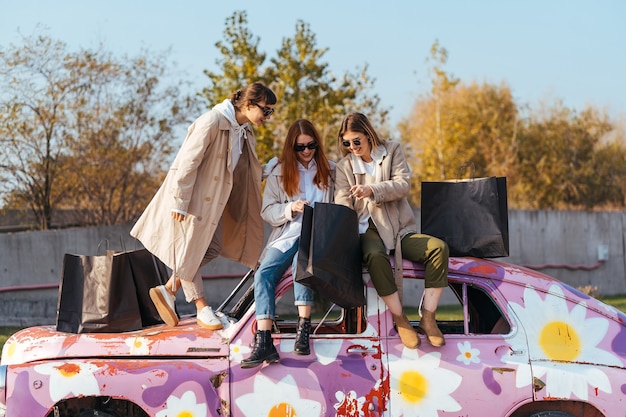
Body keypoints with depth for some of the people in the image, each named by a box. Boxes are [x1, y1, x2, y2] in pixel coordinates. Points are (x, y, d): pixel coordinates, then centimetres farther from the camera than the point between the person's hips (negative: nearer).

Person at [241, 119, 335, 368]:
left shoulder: (330, 171, 15)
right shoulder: (279, 174, 15)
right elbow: (267, 211, 9)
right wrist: (290, 209, -9)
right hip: (286, 236, 2)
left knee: (302, 257, -37)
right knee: (263, 274, -25)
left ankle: (303, 328, -35)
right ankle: (263, 343, -35)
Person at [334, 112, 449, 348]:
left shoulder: (392, 151, 9)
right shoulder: (344, 167, 10)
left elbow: (403, 184, -6)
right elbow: (342, 205, -1)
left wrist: (372, 190, -22)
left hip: (400, 229, 2)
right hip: (369, 230, -2)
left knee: (439, 247, -26)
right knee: (375, 256, -38)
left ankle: (428, 317, -21)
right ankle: (400, 320, -27)